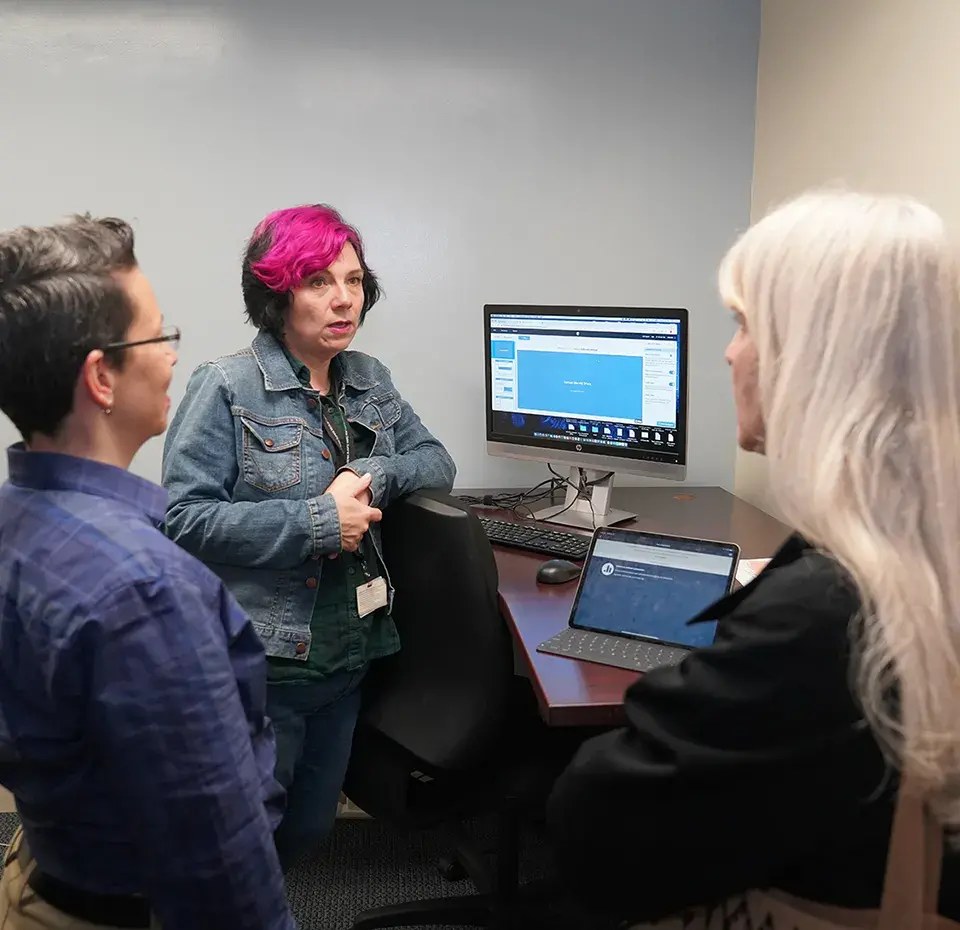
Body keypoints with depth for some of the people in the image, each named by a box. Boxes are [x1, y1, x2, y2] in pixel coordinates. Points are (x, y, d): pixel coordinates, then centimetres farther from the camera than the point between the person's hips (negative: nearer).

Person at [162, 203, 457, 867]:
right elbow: (185, 517, -19)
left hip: (349, 659, 7)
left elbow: (436, 461, 10)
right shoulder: (228, 388, -13)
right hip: (261, 665, -6)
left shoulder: (370, 380, 7)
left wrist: (372, 477, -11)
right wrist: (317, 521, -21)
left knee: (310, 830, 21)